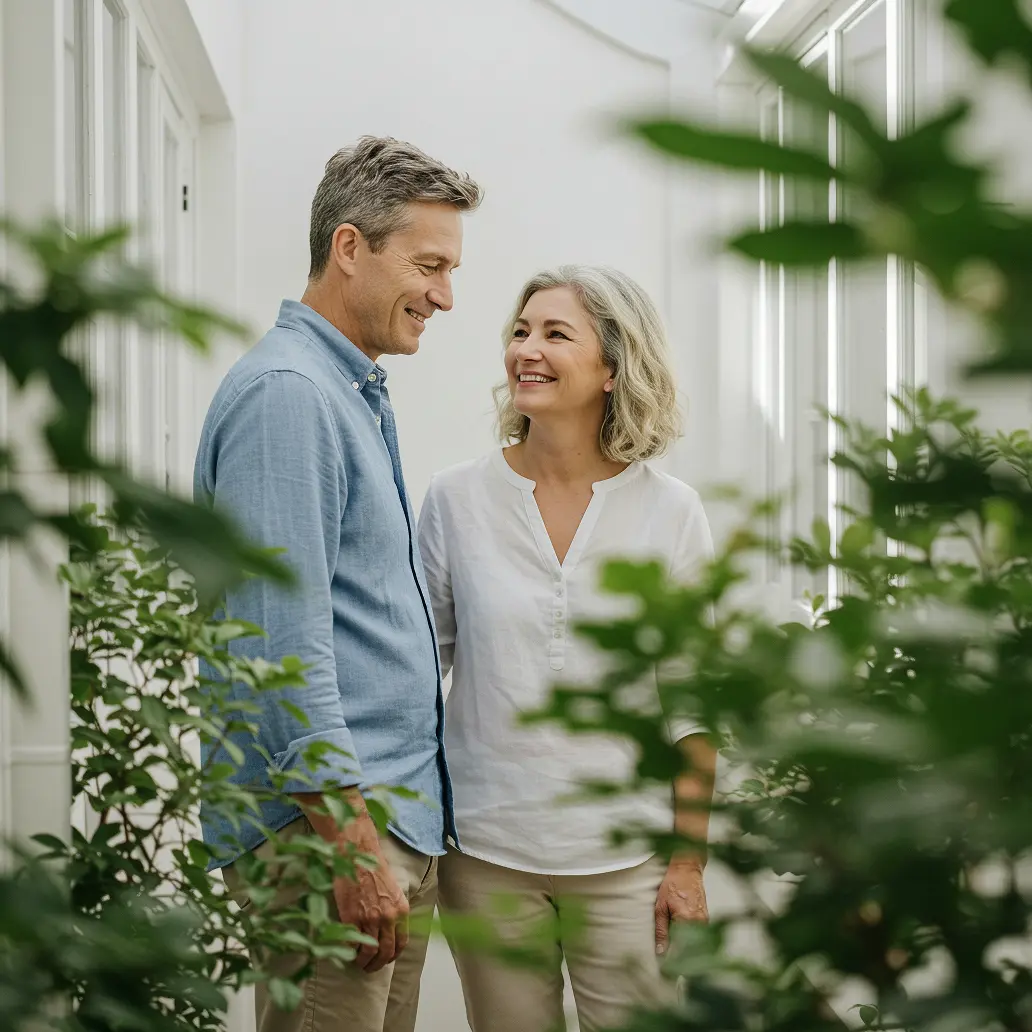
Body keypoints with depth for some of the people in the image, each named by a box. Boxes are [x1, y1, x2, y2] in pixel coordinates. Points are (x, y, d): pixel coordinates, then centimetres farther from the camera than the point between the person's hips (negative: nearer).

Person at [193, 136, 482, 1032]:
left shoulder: (358, 394, 18)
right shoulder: (285, 394, -14)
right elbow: (285, 642, -21)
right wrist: (352, 846, -21)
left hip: (399, 821, 10)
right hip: (330, 822, -10)